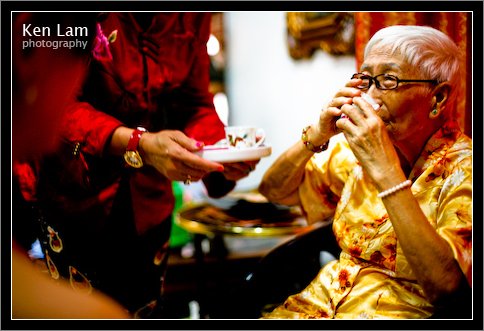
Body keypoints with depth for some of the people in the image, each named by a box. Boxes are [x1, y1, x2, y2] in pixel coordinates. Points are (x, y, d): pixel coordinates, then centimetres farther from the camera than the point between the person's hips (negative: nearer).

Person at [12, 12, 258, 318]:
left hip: (149, 204, 4)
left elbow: (195, 103, 0)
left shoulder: (193, 15, -4)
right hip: (74, 197, -4)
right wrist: (139, 144, -37)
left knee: (145, 310, 13)